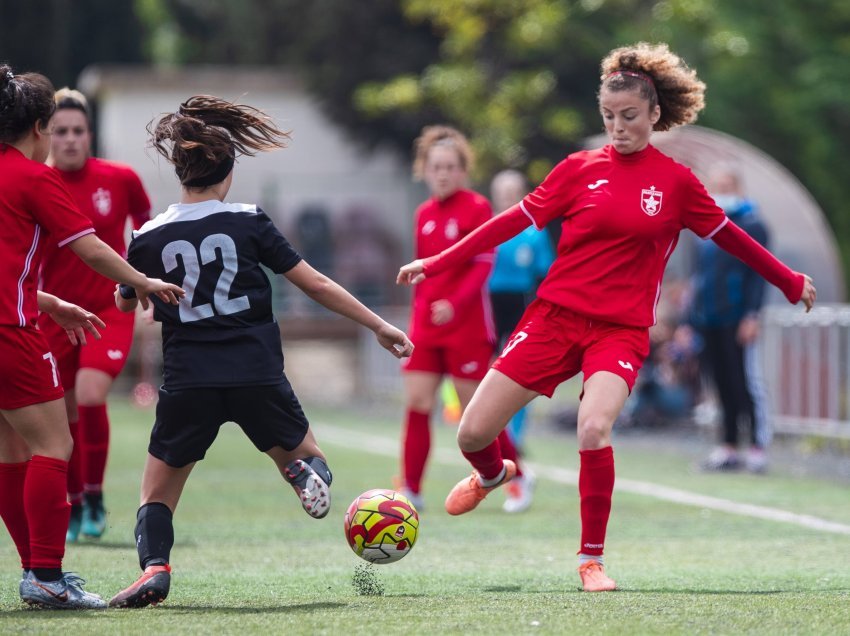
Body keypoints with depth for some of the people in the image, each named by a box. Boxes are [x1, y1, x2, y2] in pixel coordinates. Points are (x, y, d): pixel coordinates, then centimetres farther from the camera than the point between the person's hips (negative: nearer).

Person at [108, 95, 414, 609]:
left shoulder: (148, 239, 0)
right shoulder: (248, 223, -2)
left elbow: (125, 304, 19)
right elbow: (316, 285, 0)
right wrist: (379, 326, 9)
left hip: (187, 383, 0)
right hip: (258, 377, 0)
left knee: (157, 497, 13)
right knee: (306, 456, 23)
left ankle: (155, 567, -16)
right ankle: (305, 469, -14)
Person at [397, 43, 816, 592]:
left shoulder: (676, 181, 2)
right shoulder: (580, 169, 3)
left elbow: (727, 235, 15)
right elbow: (517, 220, 4)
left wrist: (790, 282, 23)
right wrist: (436, 264, 1)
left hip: (621, 330, -2)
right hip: (556, 315, 2)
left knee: (594, 428, -30)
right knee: (474, 432, -3)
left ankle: (592, 559, -10)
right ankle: (495, 475, 37)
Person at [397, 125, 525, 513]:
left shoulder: (477, 208, -8)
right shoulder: (424, 214, 10)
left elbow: (484, 265, -14)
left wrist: (454, 305, -25)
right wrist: (417, 315, 16)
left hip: (466, 326, -5)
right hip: (425, 327, 5)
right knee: (416, 403, -4)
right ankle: (411, 491, -2)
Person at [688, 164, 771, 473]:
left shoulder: (751, 227, -4)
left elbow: (759, 274, -9)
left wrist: (752, 315, -16)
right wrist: (693, 319, 17)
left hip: (736, 323, -7)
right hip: (709, 324, 7)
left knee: (746, 383, -5)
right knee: (724, 386, 9)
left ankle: (758, 447, -2)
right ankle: (728, 447, 13)